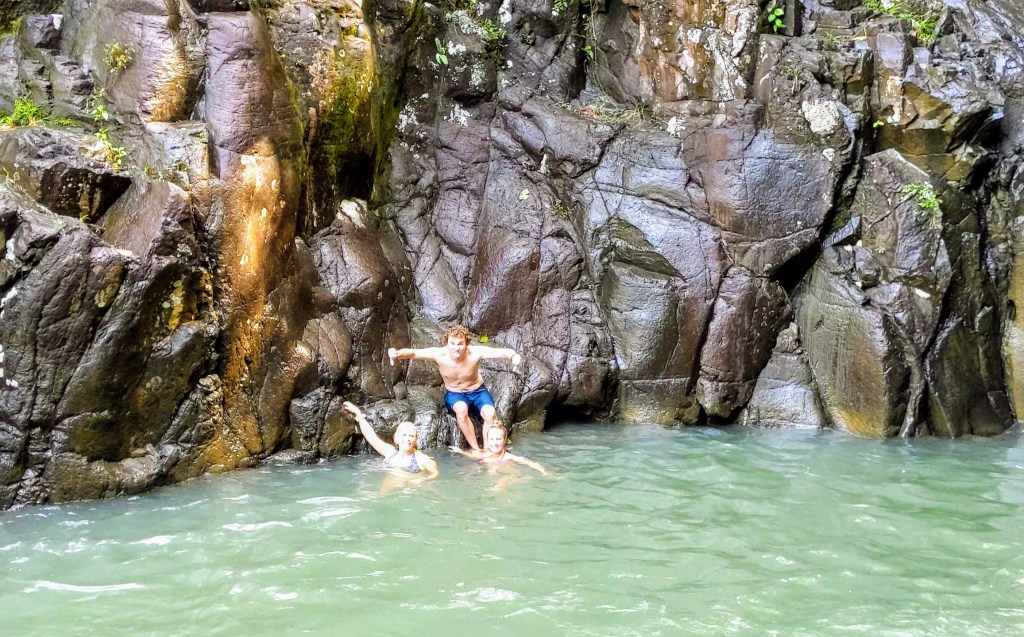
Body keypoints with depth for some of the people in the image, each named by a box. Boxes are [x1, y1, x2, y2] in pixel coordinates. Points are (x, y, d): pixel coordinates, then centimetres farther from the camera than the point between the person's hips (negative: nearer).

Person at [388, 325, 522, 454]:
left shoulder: (475, 352, -27)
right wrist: (398, 353, -54)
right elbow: (413, 353, -31)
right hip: (454, 394, 0)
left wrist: (513, 356, -61)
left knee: (490, 414, -28)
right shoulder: (439, 354, -24)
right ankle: (476, 450, -20)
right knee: (461, 410, -34)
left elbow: (501, 352, -37)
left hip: (477, 391, 0)